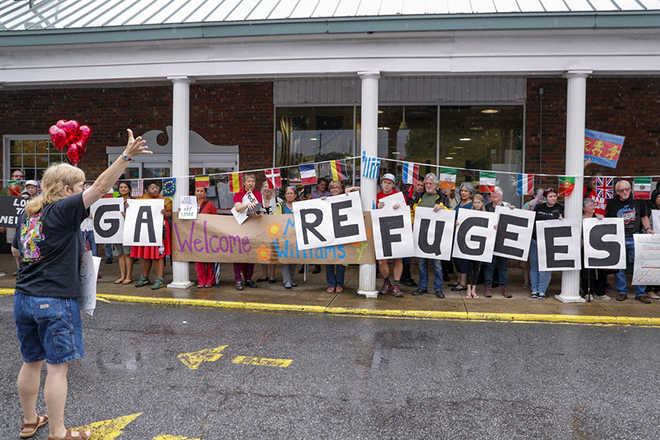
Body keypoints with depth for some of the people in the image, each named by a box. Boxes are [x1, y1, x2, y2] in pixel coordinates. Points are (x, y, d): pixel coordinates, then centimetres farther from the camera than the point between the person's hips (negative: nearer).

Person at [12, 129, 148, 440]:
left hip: (23, 298, 8)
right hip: (55, 301, -8)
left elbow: (18, 250, 23)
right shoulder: (64, 211, -13)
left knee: (31, 362, 19)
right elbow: (100, 187, -23)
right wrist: (126, 156, -27)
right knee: (57, 367, 1)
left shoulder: (27, 214, 10)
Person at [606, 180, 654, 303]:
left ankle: (640, 293, 10)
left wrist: (648, 228, 2)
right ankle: (621, 292, 14)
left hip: (635, 238, 1)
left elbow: (644, 217, 16)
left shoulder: (638, 201, 8)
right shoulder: (612, 203, 6)